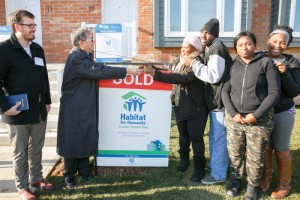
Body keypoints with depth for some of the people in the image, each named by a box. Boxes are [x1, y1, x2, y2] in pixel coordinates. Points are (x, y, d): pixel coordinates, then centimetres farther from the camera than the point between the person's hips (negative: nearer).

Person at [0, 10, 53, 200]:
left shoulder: (37, 49, 9)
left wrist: (47, 101, 14)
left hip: (39, 110, 6)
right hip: (19, 112, -5)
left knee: (37, 148, 18)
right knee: (20, 152, 9)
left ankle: (36, 178, 35)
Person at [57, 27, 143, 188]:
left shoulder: (84, 56, 12)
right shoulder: (76, 58, -20)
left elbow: (96, 70, 16)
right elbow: (99, 71, -26)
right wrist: (127, 71, -25)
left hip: (86, 106, 9)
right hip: (74, 108, -9)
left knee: (87, 138, 13)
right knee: (72, 140, 3)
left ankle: (84, 170, 26)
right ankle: (69, 175, 18)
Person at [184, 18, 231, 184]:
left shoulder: (217, 49, -15)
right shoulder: (212, 49, 19)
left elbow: (214, 76, -24)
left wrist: (194, 63, -19)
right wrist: (195, 64, 14)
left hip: (220, 100, -11)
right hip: (216, 100, 11)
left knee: (218, 137, -3)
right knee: (214, 136, 21)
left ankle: (218, 174, 8)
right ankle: (214, 164, 36)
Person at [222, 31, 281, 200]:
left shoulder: (266, 62, -3)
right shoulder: (233, 65, 6)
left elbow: (274, 92, -7)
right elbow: (225, 91, 4)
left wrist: (256, 115, -14)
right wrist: (233, 113, -10)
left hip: (260, 119, -3)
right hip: (234, 118, 3)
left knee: (255, 157, 5)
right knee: (234, 154, 12)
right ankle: (236, 181, 35)